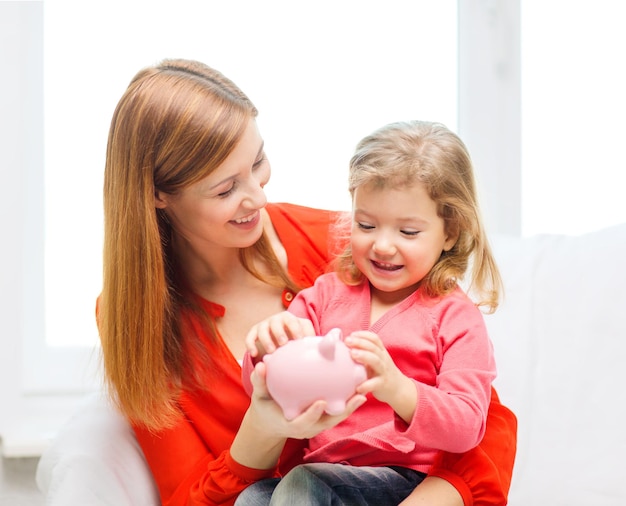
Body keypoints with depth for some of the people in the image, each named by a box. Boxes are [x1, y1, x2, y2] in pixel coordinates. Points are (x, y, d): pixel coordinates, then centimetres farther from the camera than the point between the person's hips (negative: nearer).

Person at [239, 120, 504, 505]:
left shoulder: (455, 318, 0)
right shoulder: (326, 293, 12)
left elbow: (466, 428, -12)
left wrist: (397, 389, -32)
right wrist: (269, 350, -18)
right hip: (322, 467, 4)